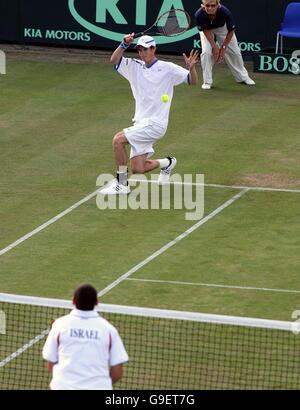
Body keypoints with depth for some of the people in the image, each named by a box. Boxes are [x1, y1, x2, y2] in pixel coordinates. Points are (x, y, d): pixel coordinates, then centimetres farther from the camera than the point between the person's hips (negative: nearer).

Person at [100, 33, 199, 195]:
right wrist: (124, 44, -17)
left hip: (155, 124, -6)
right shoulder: (135, 67, 9)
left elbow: (192, 81, -7)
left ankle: (121, 184, -11)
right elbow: (114, 60, -1)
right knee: (137, 169, 1)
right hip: (140, 124, 6)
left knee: (118, 139, -21)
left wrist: (191, 68, -29)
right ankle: (167, 163, 30)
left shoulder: (167, 68, -5)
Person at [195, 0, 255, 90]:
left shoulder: (225, 13, -40)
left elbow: (230, 32, -23)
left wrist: (223, 48, -18)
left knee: (235, 52, 5)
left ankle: (242, 77, 27)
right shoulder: (199, 15, -39)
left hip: (223, 28, 1)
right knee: (206, 52, -18)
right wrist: (214, 46, -24)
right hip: (207, 30, 0)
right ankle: (207, 82, -4)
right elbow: (206, 31, -20)